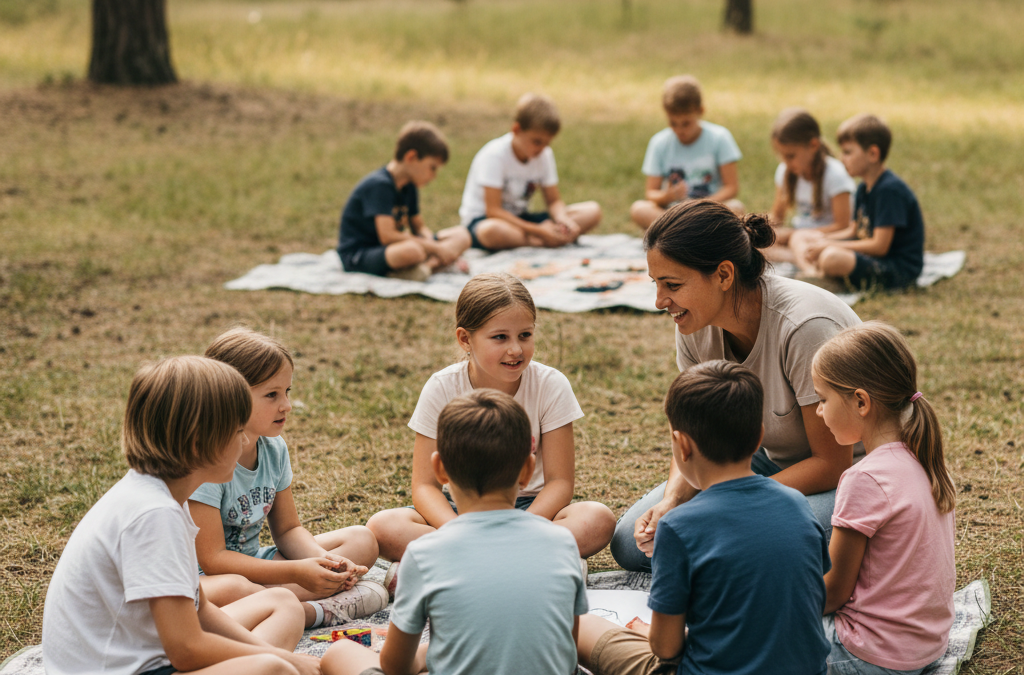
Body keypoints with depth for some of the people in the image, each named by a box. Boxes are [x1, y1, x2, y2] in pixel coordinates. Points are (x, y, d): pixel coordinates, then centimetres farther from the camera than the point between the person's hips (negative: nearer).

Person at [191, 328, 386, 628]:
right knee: (229, 591, -44)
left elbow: (287, 529, 11)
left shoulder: (274, 448, 1)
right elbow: (212, 558, -24)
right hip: (208, 577, -8)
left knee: (362, 540, 1)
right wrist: (295, 573, -28)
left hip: (253, 563, 9)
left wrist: (323, 559, -12)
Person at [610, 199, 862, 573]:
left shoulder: (805, 327, -31)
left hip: (851, 471, -6)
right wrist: (671, 500, -23)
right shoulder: (696, 326, -11)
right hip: (773, 459, 7)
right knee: (631, 543, -6)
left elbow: (832, 462, -25)